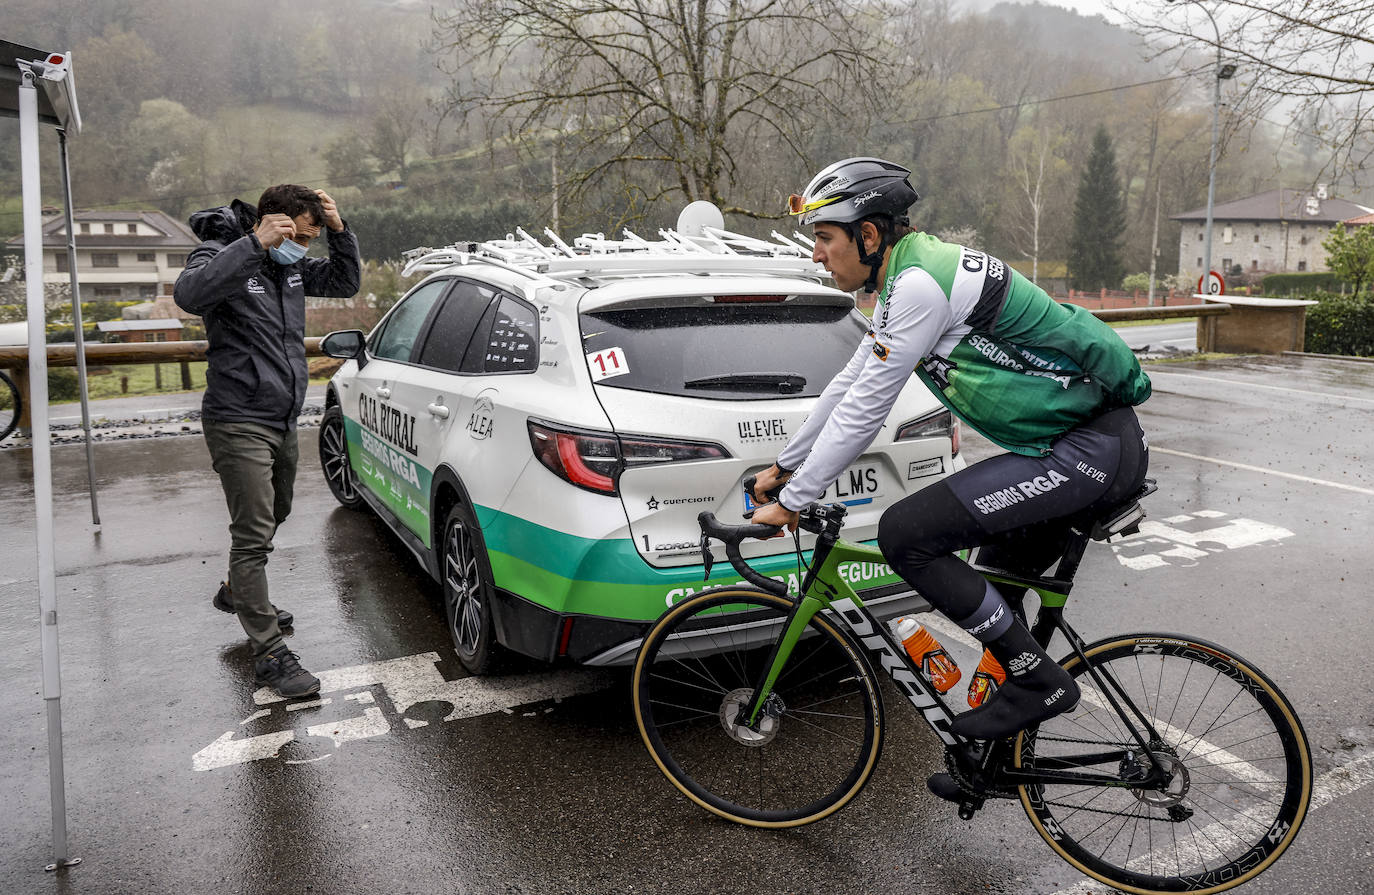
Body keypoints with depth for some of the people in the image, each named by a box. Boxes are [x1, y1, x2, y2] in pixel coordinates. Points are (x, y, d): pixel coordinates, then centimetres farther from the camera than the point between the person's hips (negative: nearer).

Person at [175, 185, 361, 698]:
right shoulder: (222, 255, -14)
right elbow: (189, 294, -34)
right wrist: (255, 243, -36)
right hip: (239, 423, -9)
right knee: (253, 533, -8)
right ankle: (269, 655, -4)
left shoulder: (291, 265, 8)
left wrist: (338, 230, -1)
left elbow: (345, 282, 15)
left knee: (274, 515, 25)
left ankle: (238, 594, 49)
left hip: (283, 422, 9)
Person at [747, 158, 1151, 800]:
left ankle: (1040, 680, -3)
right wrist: (783, 467, 23)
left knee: (903, 533, -17)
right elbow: (848, 386, 19)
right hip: (1082, 440, 10)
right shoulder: (908, 277, 13)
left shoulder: (921, 284, -19)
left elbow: (863, 414, -19)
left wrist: (790, 503, -11)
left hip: (1093, 448, -10)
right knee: (990, 593, 17)